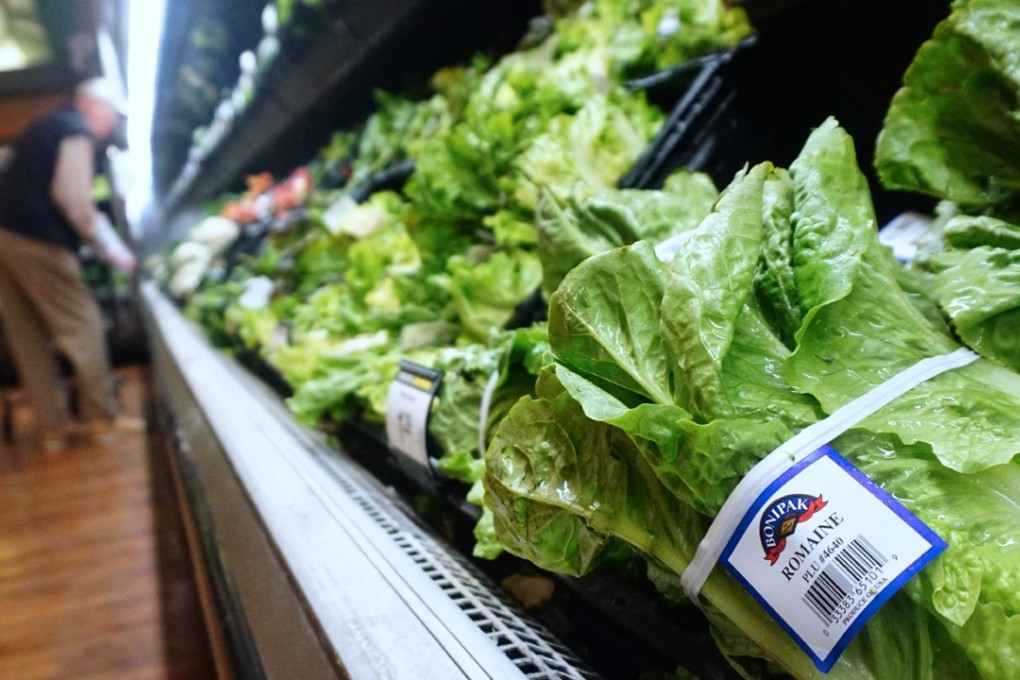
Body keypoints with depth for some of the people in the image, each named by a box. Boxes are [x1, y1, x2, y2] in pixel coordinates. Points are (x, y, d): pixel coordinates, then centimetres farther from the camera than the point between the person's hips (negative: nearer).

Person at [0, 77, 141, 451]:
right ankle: (101, 416, 6)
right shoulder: (77, 132, -6)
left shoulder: (43, 127, 23)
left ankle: (52, 424, 16)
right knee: (82, 325, -1)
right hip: (38, 243, -9)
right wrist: (114, 250, -8)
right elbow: (74, 199, -15)